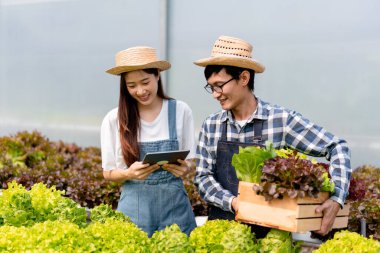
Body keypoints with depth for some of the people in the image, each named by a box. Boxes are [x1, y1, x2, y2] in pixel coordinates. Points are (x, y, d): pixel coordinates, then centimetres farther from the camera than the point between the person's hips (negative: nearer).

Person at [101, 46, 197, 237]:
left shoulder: (180, 111, -1)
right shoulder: (114, 120, -3)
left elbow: (192, 161, 6)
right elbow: (108, 173, 3)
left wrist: (185, 168, -16)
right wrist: (129, 174, -18)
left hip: (174, 203, 1)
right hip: (135, 206, 0)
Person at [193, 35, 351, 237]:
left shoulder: (282, 120, -7)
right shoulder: (211, 125, 4)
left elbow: (337, 148, -6)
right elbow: (203, 176, 4)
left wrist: (336, 199, -18)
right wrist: (232, 201, -15)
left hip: (267, 227, -3)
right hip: (221, 224, 3)